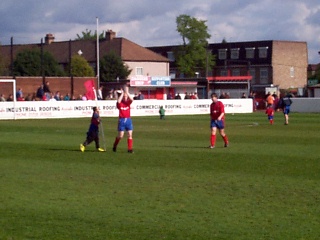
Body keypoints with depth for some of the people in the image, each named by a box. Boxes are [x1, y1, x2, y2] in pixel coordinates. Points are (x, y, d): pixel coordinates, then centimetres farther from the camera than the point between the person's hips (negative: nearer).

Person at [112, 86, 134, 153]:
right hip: (122, 120, -3)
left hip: (128, 119, 3)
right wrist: (122, 93, -19)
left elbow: (132, 99, -15)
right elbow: (118, 101, -25)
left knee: (130, 135, -4)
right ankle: (114, 146, 23)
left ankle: (130, 149, 0)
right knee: (120, 136, 0)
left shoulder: (128, 102, 6)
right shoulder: (120, 103, -2)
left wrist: (127, 92, -17)